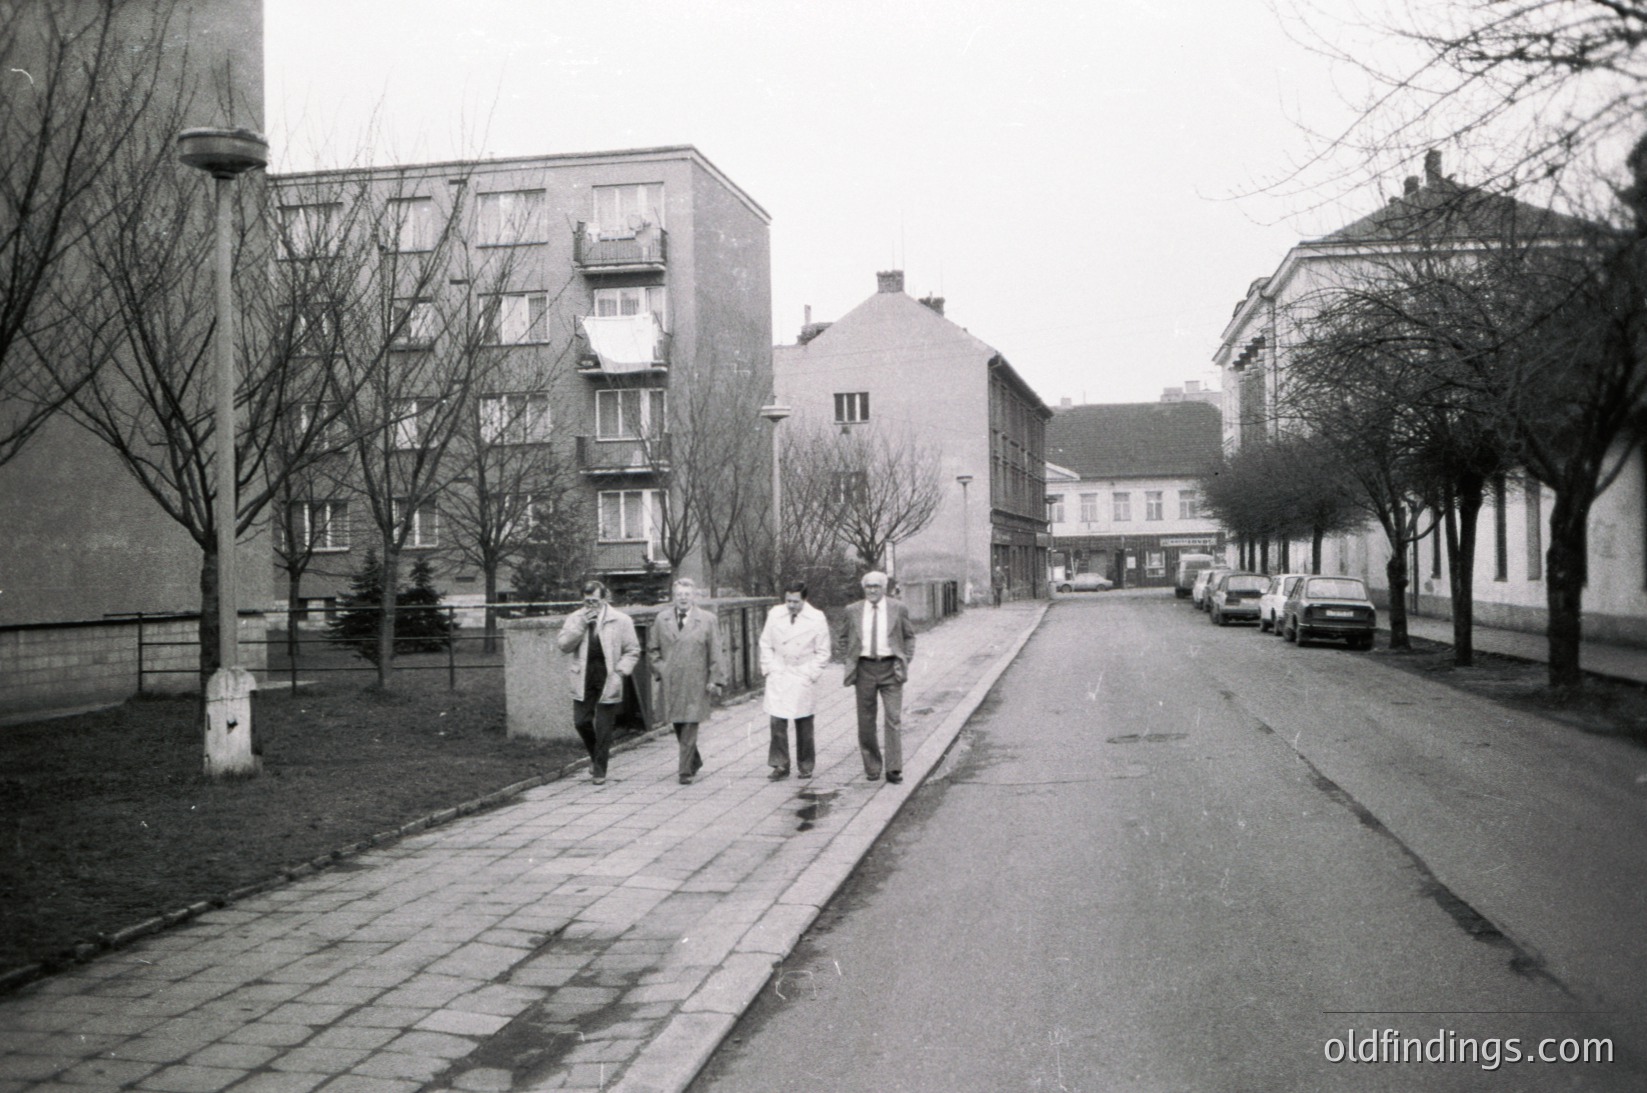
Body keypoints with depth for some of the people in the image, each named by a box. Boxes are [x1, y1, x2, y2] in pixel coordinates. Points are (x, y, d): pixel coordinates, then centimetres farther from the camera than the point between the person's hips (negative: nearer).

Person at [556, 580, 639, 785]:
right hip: (583, 680, 3)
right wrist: (581, 625, -13)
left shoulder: (621, 620, -1)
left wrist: (621, 671, -11)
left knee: (603, 727, 0)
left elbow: (632, 651, 2)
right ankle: (596, 754, 30)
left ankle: (599, 770, 12)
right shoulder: (575, 619, 8)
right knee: (581, 722, 2)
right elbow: (563, 645, -3)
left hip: (608, 681, -3)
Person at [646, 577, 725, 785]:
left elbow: (716, 653, 0)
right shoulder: (661, 619, 9)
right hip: (669, 683, 3)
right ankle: (694, 761, 30)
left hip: (695, 684, -3)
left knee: (690, 726, -8)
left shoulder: (708, 620, 1)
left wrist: (716, 680, -5)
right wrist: (659, 669, 2)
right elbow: (652, 648, 16)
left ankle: (685, 771, -2)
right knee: (678, 725, 9)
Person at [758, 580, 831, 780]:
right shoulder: (775, 614, 3)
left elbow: (823, 652, 0)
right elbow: (766, 644, 10)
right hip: (778, 676, 1)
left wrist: (811, 674, -7)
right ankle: (780, 765, 1)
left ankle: (806, 767, 16)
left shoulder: (817, 619, -4)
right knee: (777, 721, -6)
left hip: (803, 679, -1)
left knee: (804, 723, 5)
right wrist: (768, 668, 1)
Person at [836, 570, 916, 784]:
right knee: (866, 721, 5)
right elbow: (844, 638, 19)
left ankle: (893, 769, -4)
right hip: (865, 668, 2)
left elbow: (909, 637, 13)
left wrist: (905, 660, 2)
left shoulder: (898, 609, 3)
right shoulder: (853, 611, 6)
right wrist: (852, 657, 6)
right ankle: (872, 767, 16)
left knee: (893, 718, -8)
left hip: (890, 668, -1)